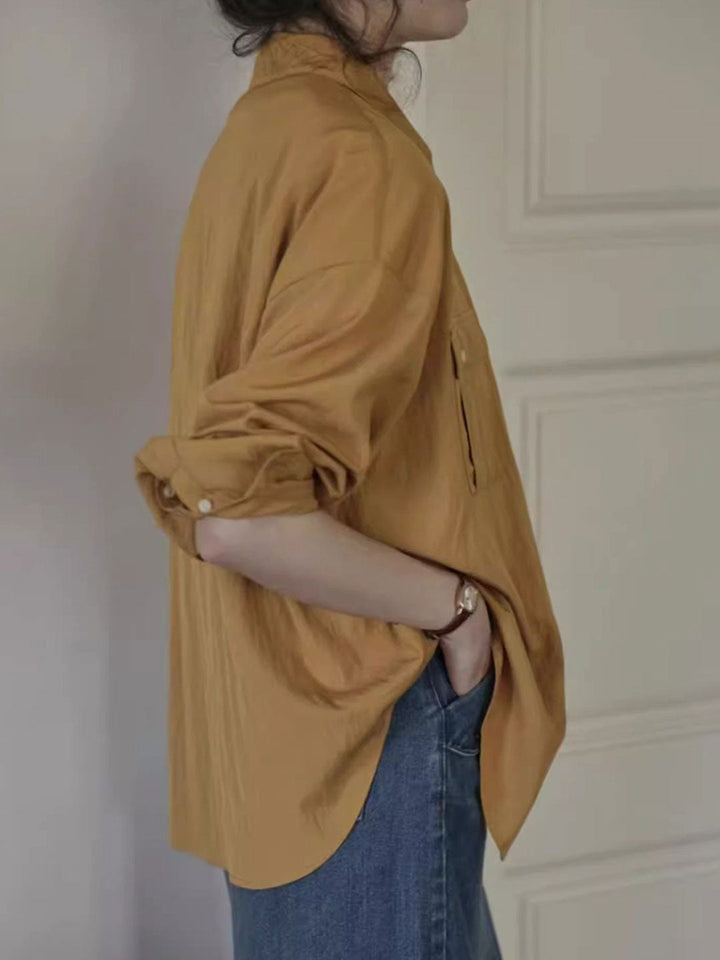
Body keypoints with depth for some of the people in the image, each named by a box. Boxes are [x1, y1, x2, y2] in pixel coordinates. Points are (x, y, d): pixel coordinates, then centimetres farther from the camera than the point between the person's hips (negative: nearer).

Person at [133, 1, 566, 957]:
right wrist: (455, 602, -16)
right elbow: (237, 513, -30)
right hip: (370, 729, -9)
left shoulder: (270, 121, 6)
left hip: (291, 710, 9)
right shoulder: (368, 159, -22)